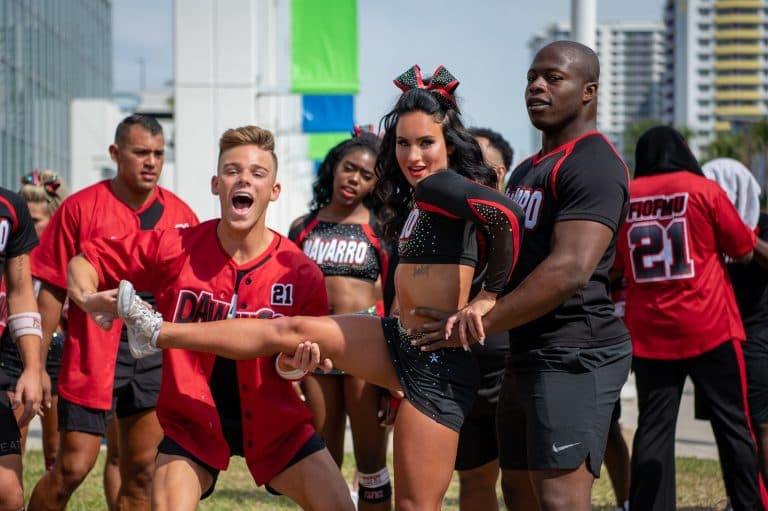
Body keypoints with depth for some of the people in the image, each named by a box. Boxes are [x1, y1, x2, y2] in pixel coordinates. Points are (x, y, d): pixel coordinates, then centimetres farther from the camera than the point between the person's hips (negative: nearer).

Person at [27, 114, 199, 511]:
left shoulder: (180, 215, 6)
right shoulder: (80, 208, -3)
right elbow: (51, 292, -2)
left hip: (159, 359, 4)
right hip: (90, 359, -3)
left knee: (141, 474, 6)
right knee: (71, 468, -6)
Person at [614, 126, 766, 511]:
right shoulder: (703, 190, -4)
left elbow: (613, 267, 13)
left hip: (648, 334, 3)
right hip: (709, 329, -3)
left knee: (654, 428, 4)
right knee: (733, 425, 5)